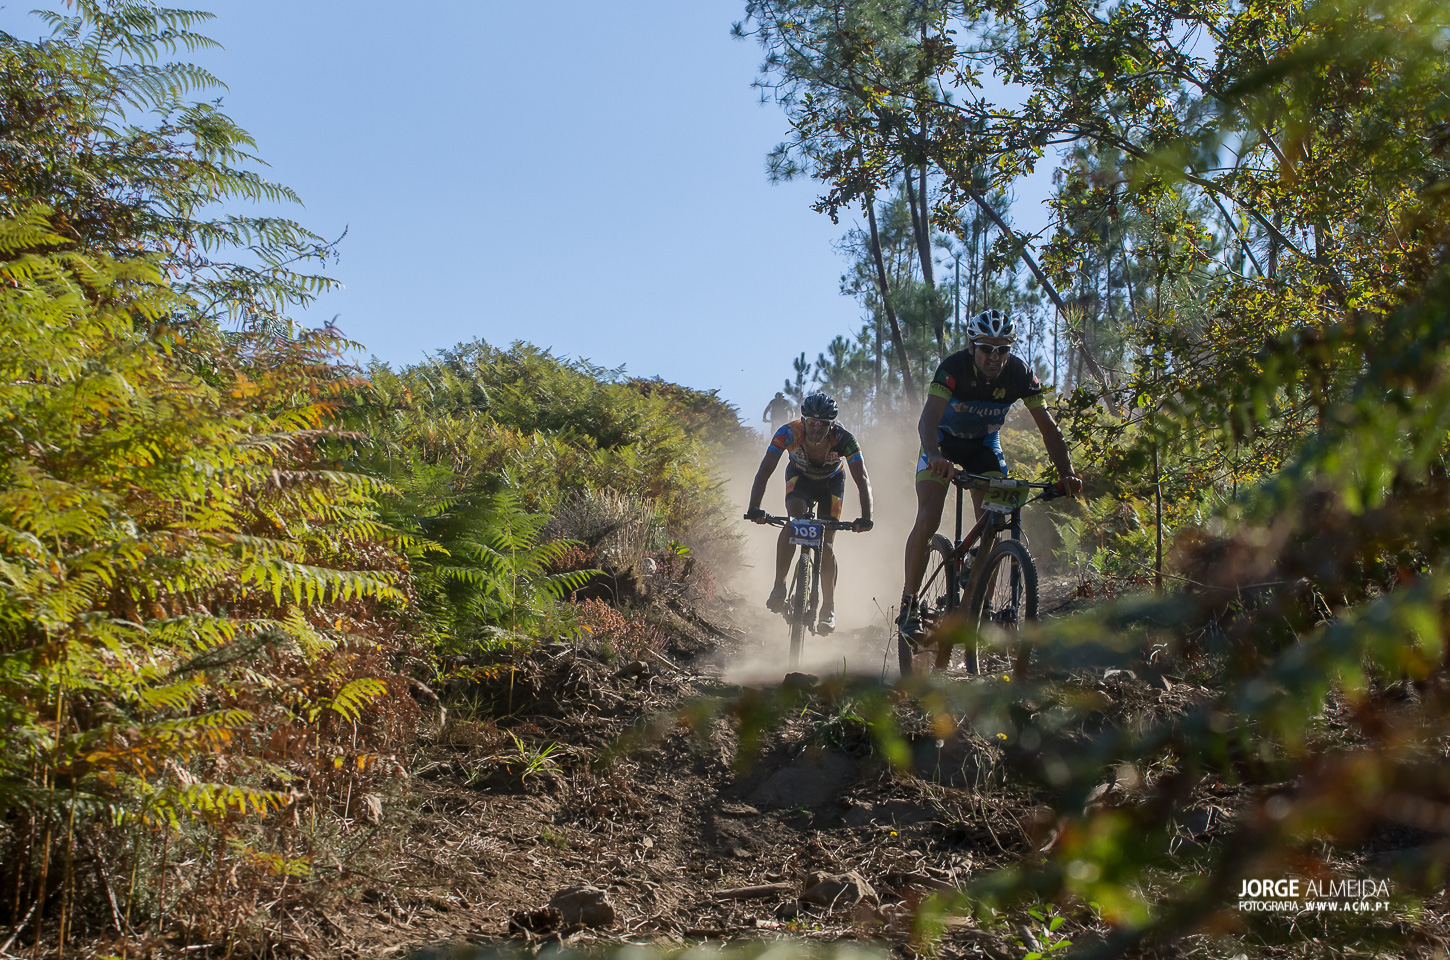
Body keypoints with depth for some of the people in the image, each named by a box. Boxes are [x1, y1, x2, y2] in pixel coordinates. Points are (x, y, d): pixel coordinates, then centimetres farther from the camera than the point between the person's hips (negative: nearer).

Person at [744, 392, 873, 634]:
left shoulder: (843, 439, -36)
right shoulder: (789, 433, -34)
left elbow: (862, 480, -38)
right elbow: (764, 471, -37)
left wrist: (866, 517, -52)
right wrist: (754, 508, -50)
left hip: (832, 481, 0)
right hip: (799, 477, 0)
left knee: (826, 544, -10)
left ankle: (829, 608, 5)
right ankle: (779, 586, -16)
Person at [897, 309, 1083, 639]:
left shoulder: (1019, 373, -23)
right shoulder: (954, 367, -32)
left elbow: (1049, 428, -21)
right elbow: (928, 419, -45)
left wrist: (1066, 471, -37)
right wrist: (935, 456, -65)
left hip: (985, 444, 3)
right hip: (943, 441, -3)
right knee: (927, 521, -19)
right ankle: (908, 606, -9)